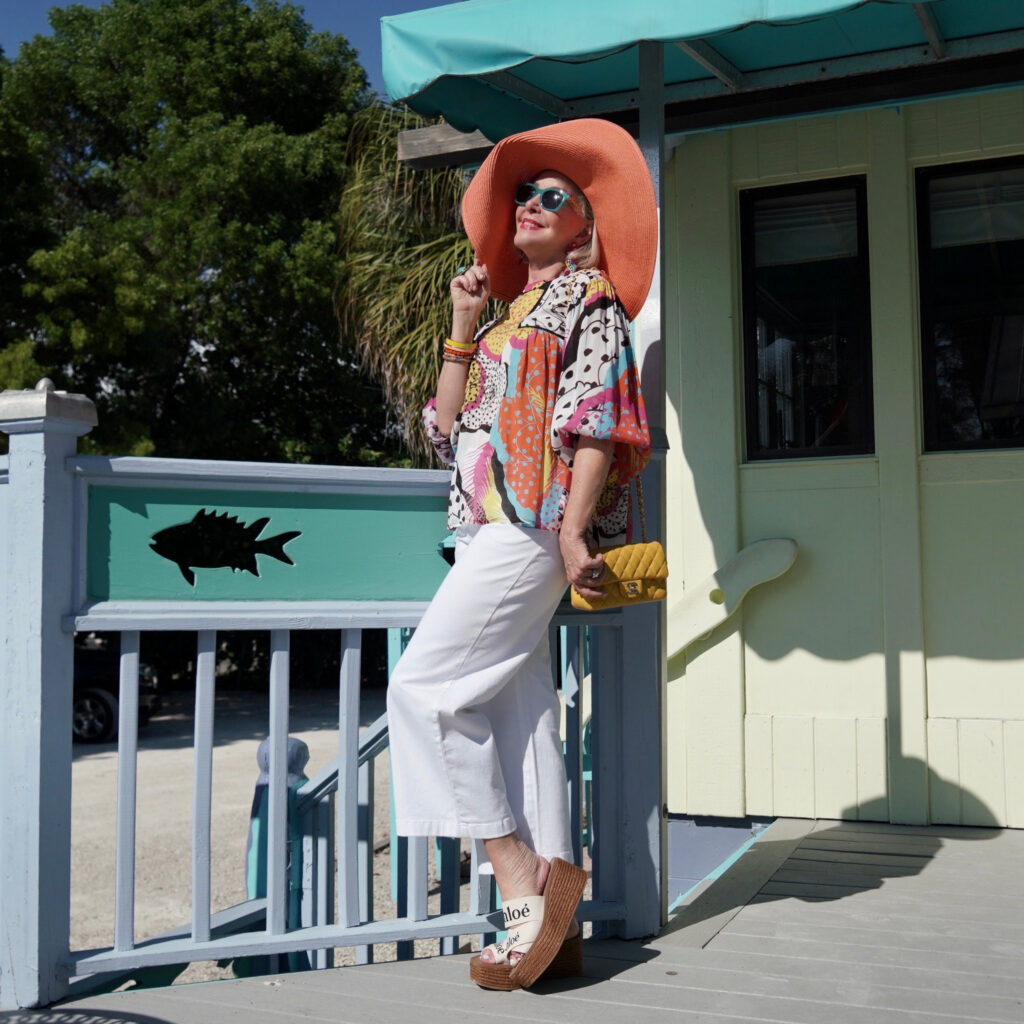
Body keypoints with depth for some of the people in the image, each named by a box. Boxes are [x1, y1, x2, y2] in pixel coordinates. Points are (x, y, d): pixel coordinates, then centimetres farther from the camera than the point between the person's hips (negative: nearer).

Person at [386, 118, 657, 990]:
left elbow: (599, 419, -10)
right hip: (492, 529, 8)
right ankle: (550, 919, 8)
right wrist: (463, 326, 14)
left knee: (422, 685, -14)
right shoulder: (511, 314, 25)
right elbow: (449, 425, 19)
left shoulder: (590, 299, 3)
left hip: (533, 527, -8)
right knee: (518, 715, 4)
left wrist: (573, 530, -19)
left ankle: (522, 880, -9)